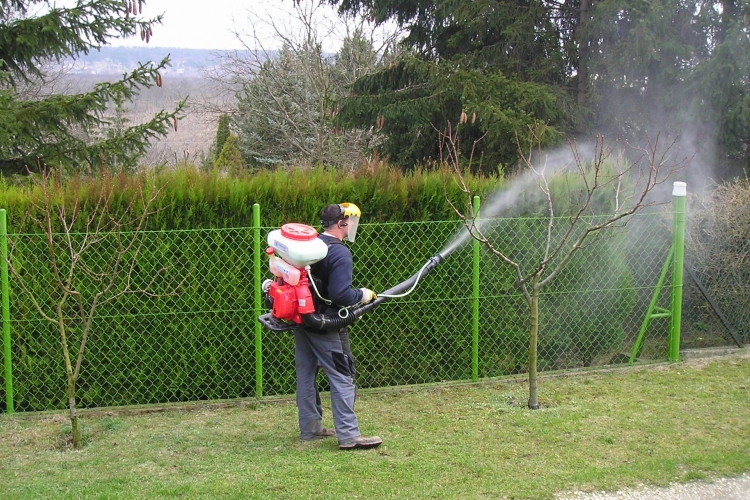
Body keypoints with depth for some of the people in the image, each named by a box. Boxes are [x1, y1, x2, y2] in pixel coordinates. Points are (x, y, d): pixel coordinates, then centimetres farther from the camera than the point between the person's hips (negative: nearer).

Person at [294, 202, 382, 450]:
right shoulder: (340, 253, -17)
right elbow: (340, 294, -25)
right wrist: (362, 295, -7)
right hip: (325, 326, -8)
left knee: (306, 374, 14)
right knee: (342, 378, -3)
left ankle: (310, 428, 25)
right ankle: (348, 436, -3)